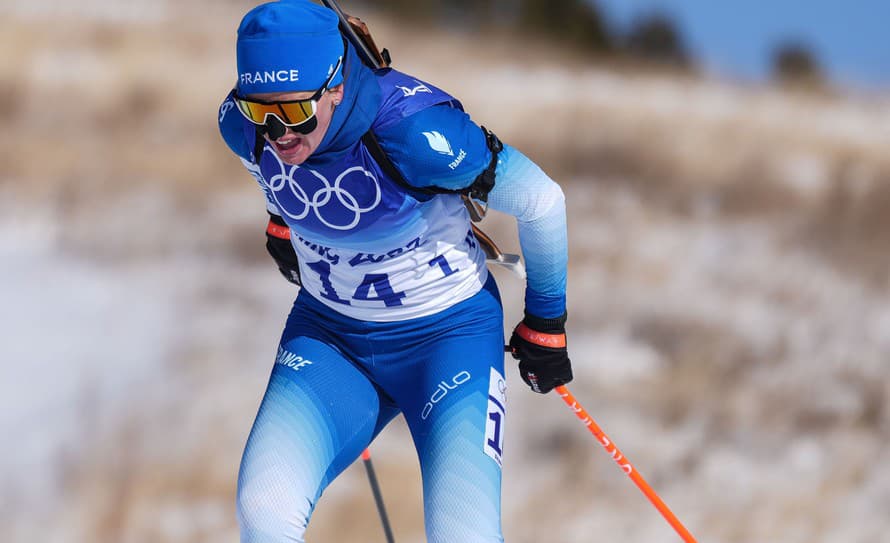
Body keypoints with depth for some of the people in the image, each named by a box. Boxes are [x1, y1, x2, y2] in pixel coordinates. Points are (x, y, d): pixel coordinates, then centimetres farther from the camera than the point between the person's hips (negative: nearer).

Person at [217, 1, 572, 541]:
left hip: (447, 334, -4)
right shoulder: (243, 126, -15)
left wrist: (545, 324, -2)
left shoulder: (412, 130, -30)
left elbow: (540, 201, -15)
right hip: (326, 334, 4)